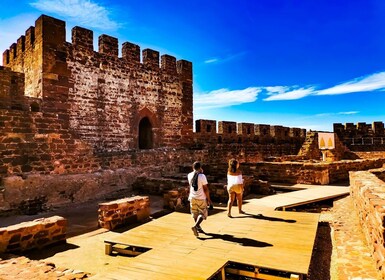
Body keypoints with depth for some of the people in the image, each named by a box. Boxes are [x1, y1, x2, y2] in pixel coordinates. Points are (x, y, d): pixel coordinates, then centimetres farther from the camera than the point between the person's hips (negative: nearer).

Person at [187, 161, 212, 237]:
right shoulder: (202, 176, -16)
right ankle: (195, 226, -11)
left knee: (195, 214, 19)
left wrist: (199, 172, 16)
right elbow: (205, 189, -14)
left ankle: (198, 228, 30)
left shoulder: (189, 175, -1)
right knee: (203, 214, 8)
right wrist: (208, 199, -3)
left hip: (192, 197, 5)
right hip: (201, 198, -5)